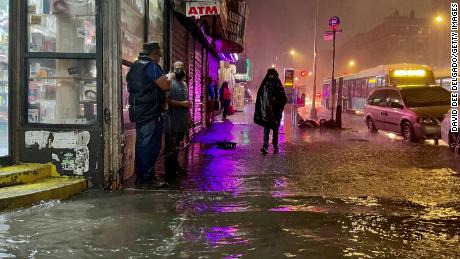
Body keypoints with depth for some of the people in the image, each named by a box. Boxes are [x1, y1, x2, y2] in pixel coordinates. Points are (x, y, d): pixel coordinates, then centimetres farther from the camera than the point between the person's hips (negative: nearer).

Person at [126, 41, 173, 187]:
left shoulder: (134, 67, 17)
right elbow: (165, 86, -19)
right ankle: (147, 178, -3)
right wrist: (169, 77, 2)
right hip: (151, 113, -9)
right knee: (151, 145, -5)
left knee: (142, 144, 13)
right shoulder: (151, 66, -12)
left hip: (138, 111, 9)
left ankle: (140, 176, 18)